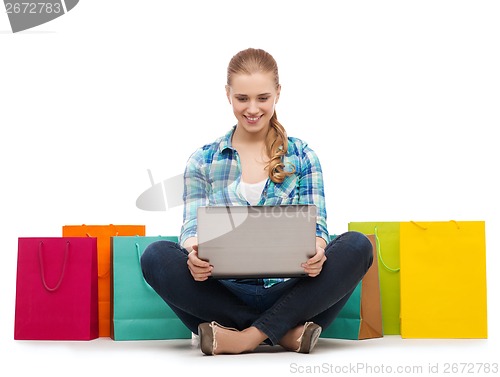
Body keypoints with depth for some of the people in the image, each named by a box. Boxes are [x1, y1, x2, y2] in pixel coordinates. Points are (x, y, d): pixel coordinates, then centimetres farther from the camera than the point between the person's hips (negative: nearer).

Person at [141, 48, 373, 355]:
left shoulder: (302, 156, 10)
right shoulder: (203, 160, 11)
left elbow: (316, 225, 2)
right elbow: (192, 226, 2)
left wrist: (317, 251, -24)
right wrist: (194, 251, -24)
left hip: (287, 292, 0)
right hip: (226, 292, 0)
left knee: (357, 246, -25)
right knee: (156, 256, -27)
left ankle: (249, 336, -26)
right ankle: (287, 332, -26)